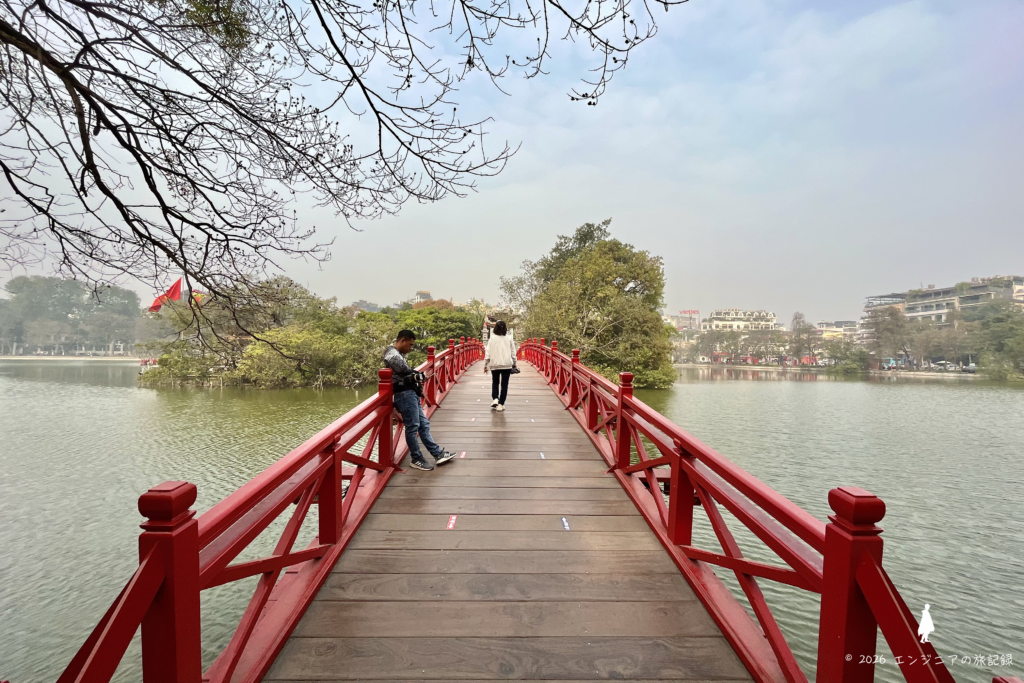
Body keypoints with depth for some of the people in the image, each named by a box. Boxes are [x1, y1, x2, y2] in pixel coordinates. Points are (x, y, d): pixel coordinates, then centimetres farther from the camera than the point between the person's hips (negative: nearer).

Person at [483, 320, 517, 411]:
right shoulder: (509, 338, 0)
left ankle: (495, 399, -1)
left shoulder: (492, 339, -3)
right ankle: (500, 404, 3)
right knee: (504, 385, 6)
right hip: (507, 365, 0)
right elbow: (513, 353, 3)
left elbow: (487, 353, -4)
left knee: (495, 383, 19)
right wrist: (514, 364, 13)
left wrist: (485, 365, 2)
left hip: (495, 365, 0)